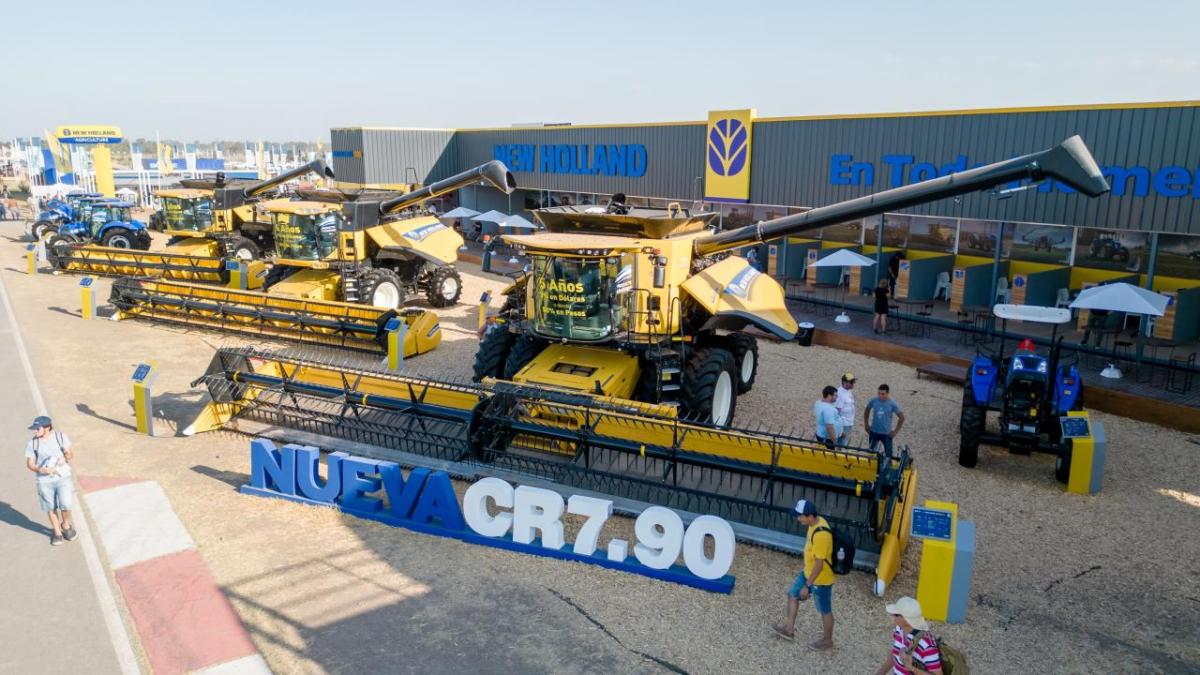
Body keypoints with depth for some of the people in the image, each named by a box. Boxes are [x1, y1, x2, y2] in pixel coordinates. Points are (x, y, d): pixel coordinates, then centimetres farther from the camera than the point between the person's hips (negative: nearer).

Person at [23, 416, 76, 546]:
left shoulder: (61, 436, -4)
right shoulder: (32, 443, -4)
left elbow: (69, 454, 4)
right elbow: (30, 464, 0)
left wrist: (66, 457, -20)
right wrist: (41, 469, -20)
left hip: (63, 477, -1)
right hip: (44, 481, 1)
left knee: (66, 505, -10)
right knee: (51, 508, 10)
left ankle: (66, 525, 21)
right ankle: (57, 532, 30)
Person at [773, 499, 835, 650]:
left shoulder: (821, 535, -36)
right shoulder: (816, 522, -7)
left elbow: (819, 564, -29)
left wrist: (807, 586, -21)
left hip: (821, 579, -9)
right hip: (808, 572, 10)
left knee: (825, 610, 14)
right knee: (792, 594, 20)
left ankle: (827, 640, 36)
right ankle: (789, 629, 37)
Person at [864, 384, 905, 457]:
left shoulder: (893, 404, -12)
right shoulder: (873, 401, -7)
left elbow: (901, 418, -4)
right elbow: (866, 412, 12)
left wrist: (895, 431, -5)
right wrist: (866, 425, 8)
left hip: (886, 434, -2)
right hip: (874, 432, 2)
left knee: (888, 455, 1)